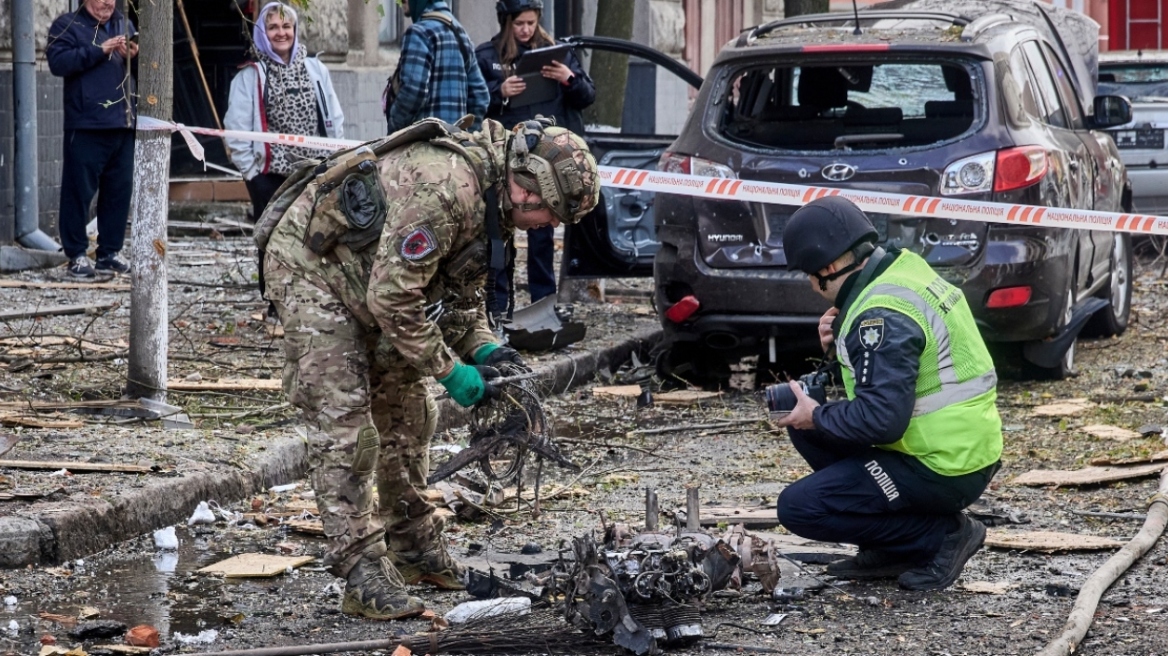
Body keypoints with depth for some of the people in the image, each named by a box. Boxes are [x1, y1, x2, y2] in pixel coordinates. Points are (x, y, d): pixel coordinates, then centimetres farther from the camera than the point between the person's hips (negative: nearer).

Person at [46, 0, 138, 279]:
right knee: (79, 190, -4)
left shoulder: (125, 24, 17)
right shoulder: (67, 25, 0)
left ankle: (109, 253, 15)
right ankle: (77, 256, 2)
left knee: (119, 190, 7)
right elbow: (58, 62, -15)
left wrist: (135, 55, -2)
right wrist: (99, 50, -19)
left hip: (123, 123, 6)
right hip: (85, 126, -6)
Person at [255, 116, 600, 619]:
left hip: (366, 278, 10)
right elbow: (393, 299, -31)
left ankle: (414, 549, 26)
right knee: (344, 425, -14)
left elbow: (461, 289, 12)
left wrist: (483, 347, -5)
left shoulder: (487, 197, -1)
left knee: (407, 412, 14)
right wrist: (450, 371, -23)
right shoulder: (444, 187, -33)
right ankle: (364, 576, -14)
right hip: (308, 264, -10)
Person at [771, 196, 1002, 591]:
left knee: (798, 508, -9)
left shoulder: (883, 315, -22)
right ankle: (892, 551, 13)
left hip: (946, 470, -10)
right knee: (805, 426, 14)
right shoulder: (901, 271, 8)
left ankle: (941, 535, -3)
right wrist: (839, 341, 2)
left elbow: (881, 418, -28)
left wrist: (817, 418, -11)